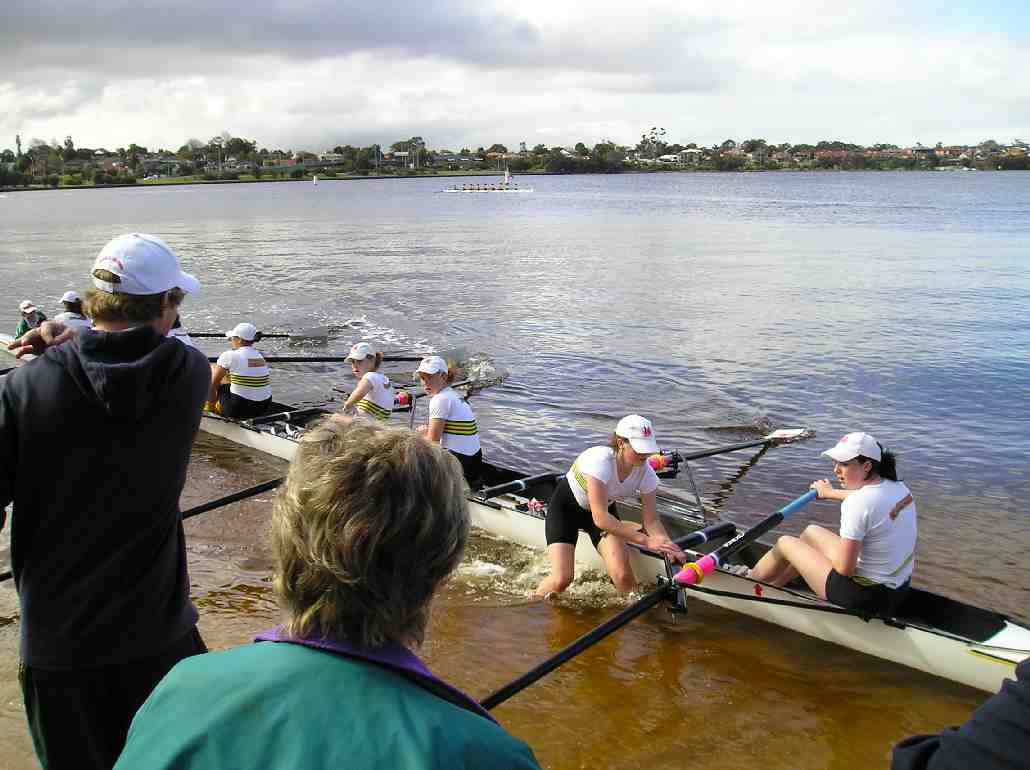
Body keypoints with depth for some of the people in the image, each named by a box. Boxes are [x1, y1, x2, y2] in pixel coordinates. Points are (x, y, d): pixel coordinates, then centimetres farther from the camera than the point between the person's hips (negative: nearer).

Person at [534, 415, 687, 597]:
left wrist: (668, 545, -34)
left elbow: (651, 520, -13)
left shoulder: (645, 472, -21)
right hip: (566, 506, -4)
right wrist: (646, 540, -43)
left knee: (623, 576, -19)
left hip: (605, 508, 4)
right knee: (562, 580, -18)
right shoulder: (600, 460, -37)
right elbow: (600, 518, -41)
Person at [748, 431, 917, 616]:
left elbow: (844, 569, -25)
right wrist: (830, 493, 38)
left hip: (867, 597, -8)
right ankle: (772, 584, 42)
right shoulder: (897, 487, -3)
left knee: (785, 543, 10)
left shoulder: (858, 504, -28)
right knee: (811, 532, 24)